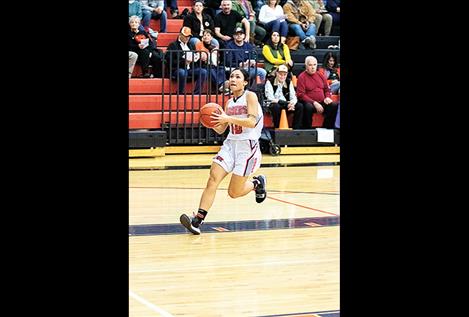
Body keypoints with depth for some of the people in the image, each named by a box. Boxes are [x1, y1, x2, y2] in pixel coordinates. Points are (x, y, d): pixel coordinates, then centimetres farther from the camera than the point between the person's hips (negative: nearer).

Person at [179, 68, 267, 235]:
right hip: (230, 144, 6)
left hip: (248, 146, -6)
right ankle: (198, 220, -22)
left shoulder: (250, 96, -5)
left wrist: (228, 118, -26)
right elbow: (220, 130, 17)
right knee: (213, 179, -16)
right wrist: (210, 121, -4)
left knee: (234, 192, -3)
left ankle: (257, 182, 28)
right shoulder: (229, 102, 14)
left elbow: (252, 122, -18)